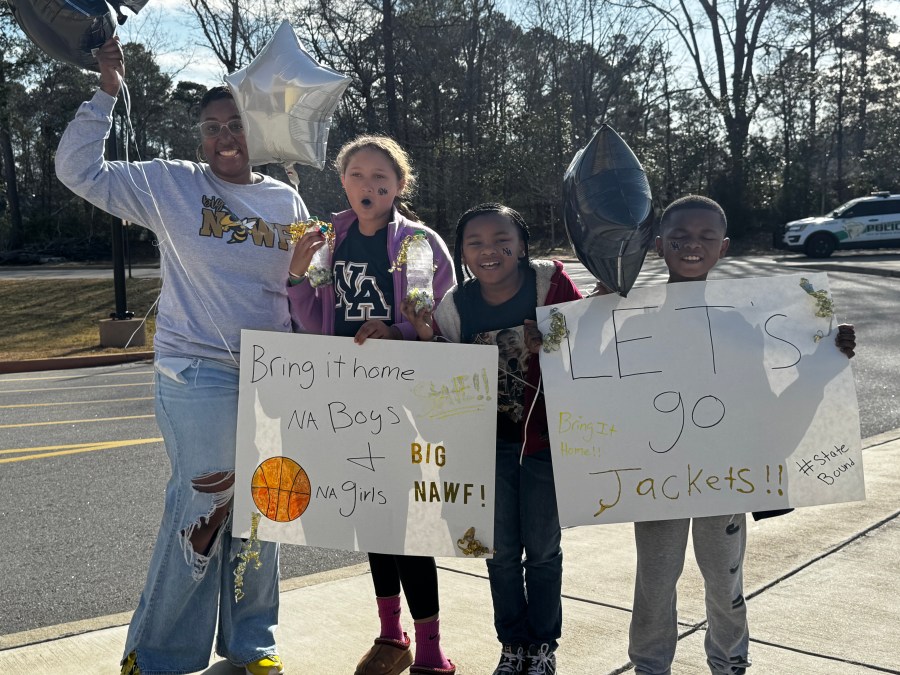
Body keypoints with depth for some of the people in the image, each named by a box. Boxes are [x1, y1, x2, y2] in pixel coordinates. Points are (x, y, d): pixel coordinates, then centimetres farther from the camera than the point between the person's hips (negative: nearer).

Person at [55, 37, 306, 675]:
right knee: (202, 508, -3)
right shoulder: (171, 185, 0)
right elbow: (79, 168, -3)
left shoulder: (287, 202, 10)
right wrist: (107, 91, -10)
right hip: (199, 376, -4)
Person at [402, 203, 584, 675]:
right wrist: (426, 338, -16)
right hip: (491, 441, 3)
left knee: (542, 548, 11)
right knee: (501, 549, 12)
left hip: (544, 437, -2)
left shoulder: (549, 281, -14)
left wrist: (549, 343, -31)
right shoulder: (455, 305, -5)